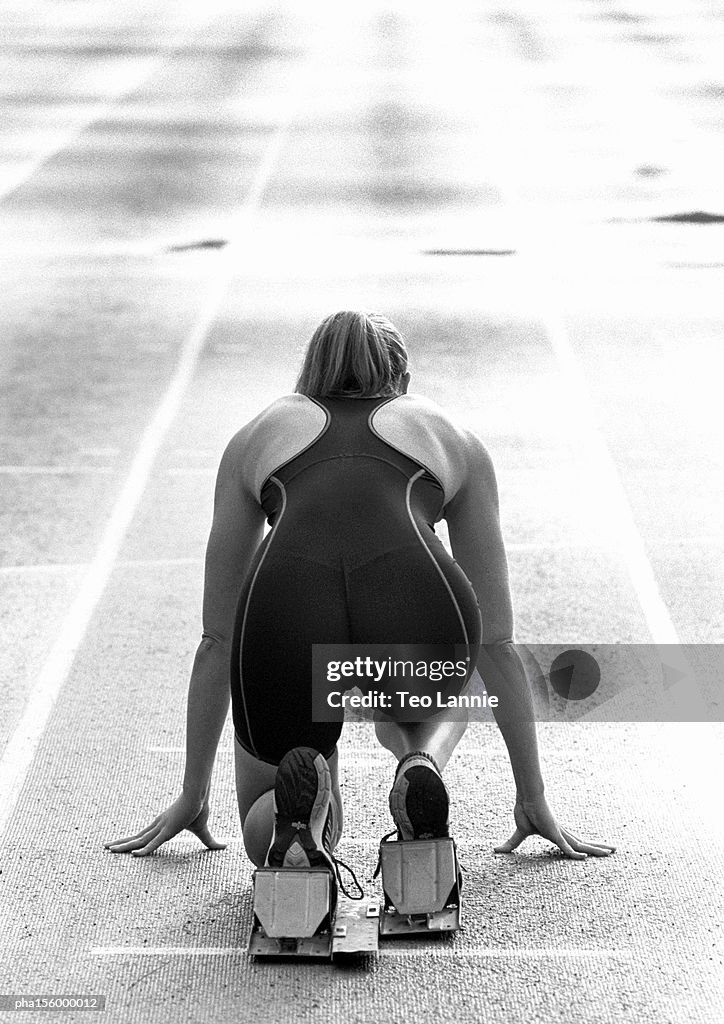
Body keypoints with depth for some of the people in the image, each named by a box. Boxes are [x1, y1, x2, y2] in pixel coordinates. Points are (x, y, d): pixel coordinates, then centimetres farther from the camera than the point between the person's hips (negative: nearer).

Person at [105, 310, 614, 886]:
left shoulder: (257, 436, 35)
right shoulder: (453, 439, 34)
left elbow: (218, 638, 38)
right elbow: (497, 641, 36)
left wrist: (194, 793, 45)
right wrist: (533, 798, 42)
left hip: (286, 609, 0)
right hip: (418, 607, 0)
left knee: (266, 835, 26)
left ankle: (298, 802, -11)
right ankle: (423, 761, 4)